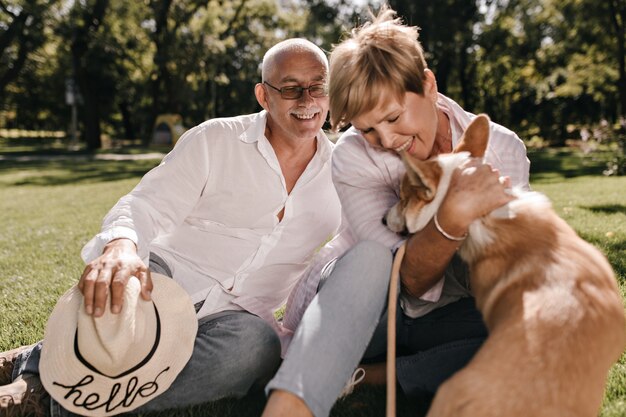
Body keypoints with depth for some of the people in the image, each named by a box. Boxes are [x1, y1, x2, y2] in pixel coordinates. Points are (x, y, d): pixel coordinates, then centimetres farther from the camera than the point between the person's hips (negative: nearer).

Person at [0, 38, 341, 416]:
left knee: (257, 345, -36)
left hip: (236, 313, 3)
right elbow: (146, 206, -10)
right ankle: (38, 368, -12)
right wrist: (121, 246, -33)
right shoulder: (214, 140, -1)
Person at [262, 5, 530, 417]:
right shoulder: (354, 157, -14)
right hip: (355, 312, -2)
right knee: (370, 257, -35)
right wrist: (453, 217, -42)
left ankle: (364, 376, -24)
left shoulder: (502, 149, -9)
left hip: (444, 319, 3)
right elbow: (411, 279, -24)